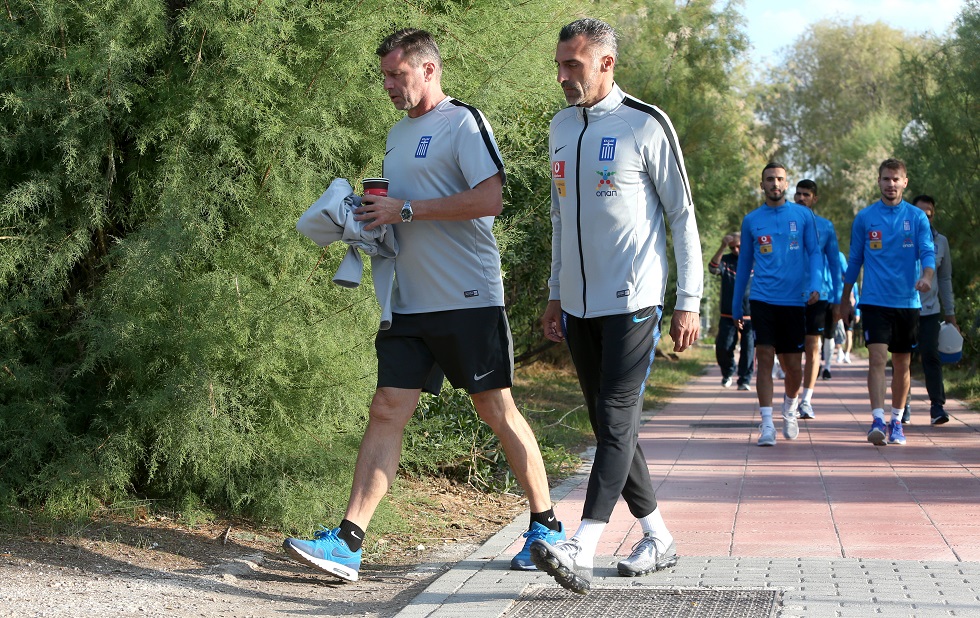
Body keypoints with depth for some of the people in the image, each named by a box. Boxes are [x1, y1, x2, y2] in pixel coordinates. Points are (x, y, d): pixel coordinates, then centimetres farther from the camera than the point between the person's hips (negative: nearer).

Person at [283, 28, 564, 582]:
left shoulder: (463, 122, -7)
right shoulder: (399, 134, 19)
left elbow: (490, 199, -19)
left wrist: (406, 209, -17)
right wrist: (374, 214, 7)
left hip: (468, 297, -7)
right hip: (411, 302, 7)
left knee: (497, 411, 1)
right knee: (387, 412, -1)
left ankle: (547, 525, 17)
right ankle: (348, 542, -5)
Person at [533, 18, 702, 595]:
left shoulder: (646, 125, -8)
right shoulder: (561, 127, 12)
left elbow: (683, 216, -6)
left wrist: (689, 302, -9)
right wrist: (555, 294, 18)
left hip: (632, 302, -7)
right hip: (579, 305, 7)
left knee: (616, 422, -11)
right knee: (610, 425, 10)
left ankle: (581, 553, -20)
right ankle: (658, 538, 22)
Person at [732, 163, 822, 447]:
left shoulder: (803, 216, 4)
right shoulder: (751, 220, 7)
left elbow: (814, 252, 4)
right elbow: (745, 261, 15)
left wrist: (814, 285, -14)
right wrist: (736, 304, 16)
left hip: (794, 300, 0)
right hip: (762, 299, 0)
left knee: (793, 366, 5)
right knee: (765, 358, -11)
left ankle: (790, 409, 34)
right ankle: (767, 424, -10)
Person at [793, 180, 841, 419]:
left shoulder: (826, 227, 7)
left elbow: (835, 263, 10)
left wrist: (838, 300, 5)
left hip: (819, 294, 0)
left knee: (813, 347, -2)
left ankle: (806, 400, 2)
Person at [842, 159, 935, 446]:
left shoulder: (917, 217, 4)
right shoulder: (864, 217, 4)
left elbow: (928, 252, -6)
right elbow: (854, 260, 11)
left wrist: (926, 276, -28)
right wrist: (845, 300, 12)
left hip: (908, 301, 1)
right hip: (875, 301, -1)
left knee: (902, 365, 8)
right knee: (877, 358, -15)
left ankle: (896, 422, 20)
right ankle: (878, 420, -20)